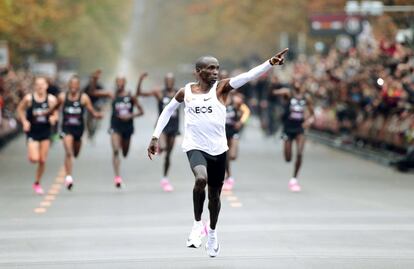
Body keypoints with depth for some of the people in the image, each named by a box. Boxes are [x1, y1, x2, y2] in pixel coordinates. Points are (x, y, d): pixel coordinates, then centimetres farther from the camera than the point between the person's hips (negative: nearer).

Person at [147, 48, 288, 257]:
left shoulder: (221, 88, -2)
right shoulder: (186, 92, 2)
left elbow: (247, 76, -17)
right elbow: (167, 111, 18)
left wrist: (270, 63, -32)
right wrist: (155, 137, 14)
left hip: (218, 149, 2)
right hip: (195, 147, -2)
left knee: (215, 194, 13)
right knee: (201, 179, -31)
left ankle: (212, 232, 40)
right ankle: (197, 223, -10)